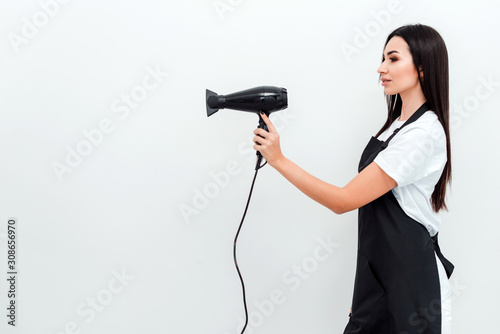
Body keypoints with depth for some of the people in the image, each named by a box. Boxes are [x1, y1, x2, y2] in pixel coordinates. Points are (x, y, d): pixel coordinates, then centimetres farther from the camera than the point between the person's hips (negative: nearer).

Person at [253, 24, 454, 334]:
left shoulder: (424, 133, -19)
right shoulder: (399, 122, 11)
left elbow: (343, 200, -21)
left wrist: (278, 159, -18)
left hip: (411, 283, -8)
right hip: (378, 272, 8)